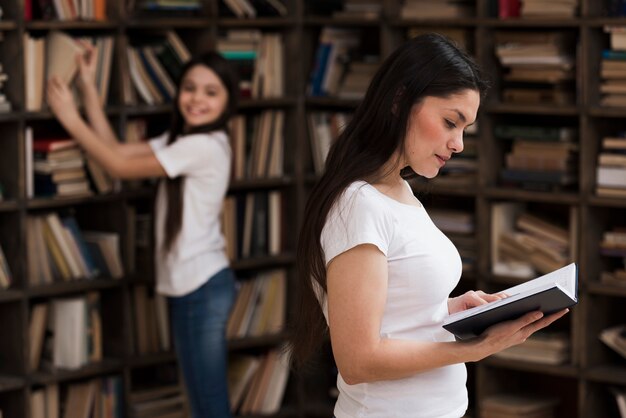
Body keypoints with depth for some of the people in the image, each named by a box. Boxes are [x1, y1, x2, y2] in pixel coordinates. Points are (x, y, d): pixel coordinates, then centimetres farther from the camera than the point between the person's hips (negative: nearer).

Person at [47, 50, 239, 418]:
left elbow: (120, 166, -15)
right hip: (187, 286, 10)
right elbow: (117, 150, 9)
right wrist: (89, 89, 5)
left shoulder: (206, 146, -18)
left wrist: (70, 118, -9)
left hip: (204, 288, -10)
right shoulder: (182, 140, 12)